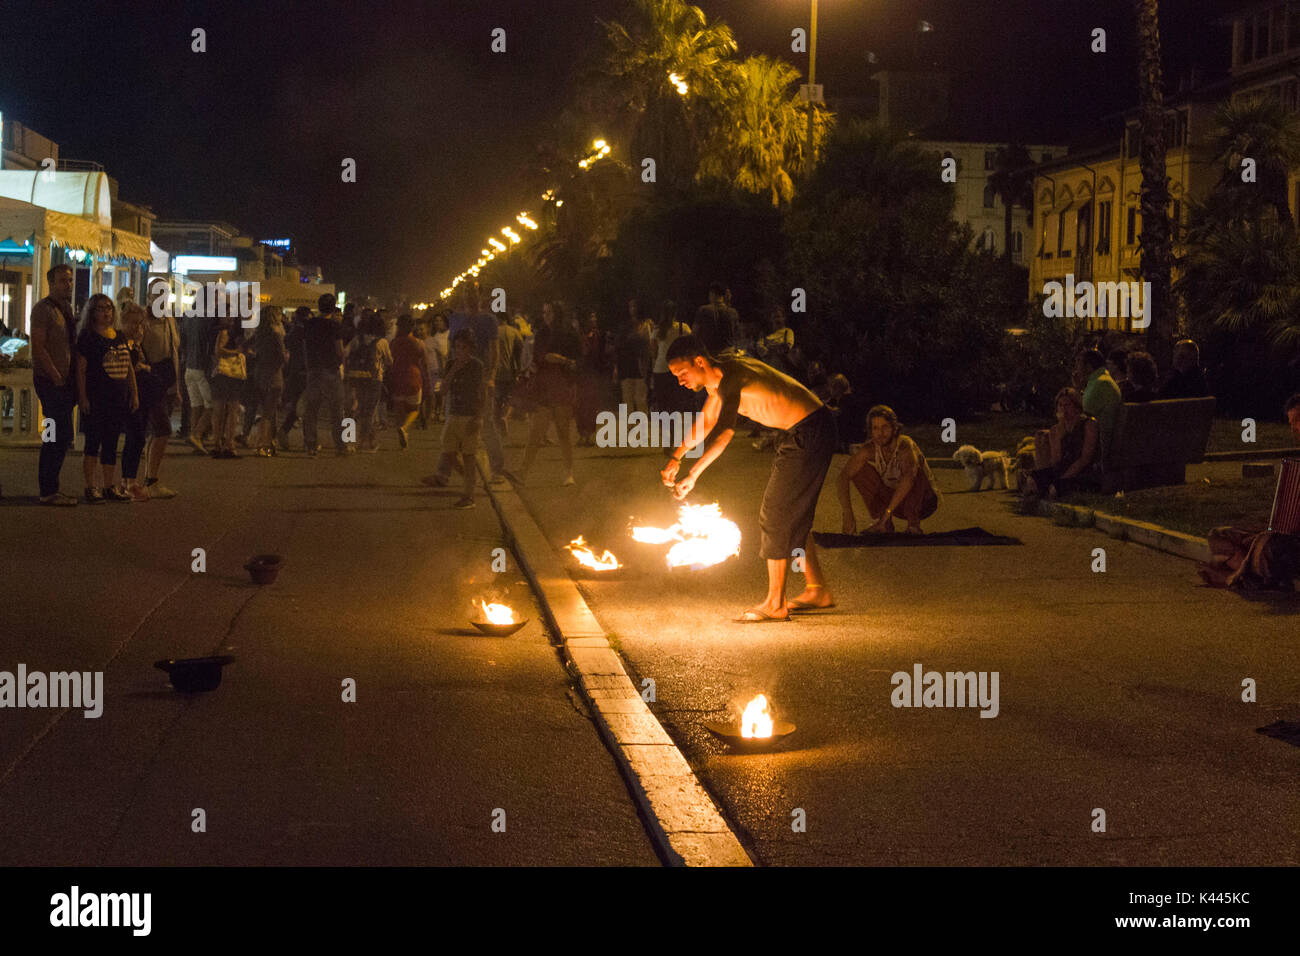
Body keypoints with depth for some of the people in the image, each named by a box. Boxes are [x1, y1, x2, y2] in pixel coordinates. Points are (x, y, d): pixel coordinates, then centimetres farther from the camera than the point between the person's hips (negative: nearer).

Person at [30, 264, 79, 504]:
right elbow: (38, 347, -17)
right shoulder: (43, 309, -10)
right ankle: (49, 491, -8)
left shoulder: (67, 309, 17)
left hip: (65, 381, 9)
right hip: (50, 380, -9)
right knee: (62, 435, -12)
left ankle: (50, 488, 18)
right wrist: (56, 376, -18)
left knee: (60, 436, 11)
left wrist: (72, 378, 13)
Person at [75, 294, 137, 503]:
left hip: (119, 398, 6)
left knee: (111, 444, 9)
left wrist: (134, 394, 14)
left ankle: (109, 487, 15)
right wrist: (83, 397, -15)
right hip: (95, 398, -6)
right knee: (93, 442, -4)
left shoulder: (120, 336, 14)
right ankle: (90, 487, 0)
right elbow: (81, 370, -8)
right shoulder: (86, 337, -4)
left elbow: (129, 368, 18)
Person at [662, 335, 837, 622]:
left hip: (811, 432, -10)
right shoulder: (719, 374, 8)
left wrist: (692, 475, -41)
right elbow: (705, 421, 25)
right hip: (800, 433, 10)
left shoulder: (730, 378, -23)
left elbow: (723, 431, -36)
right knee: (791, 516, 17)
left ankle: (775, 604, -1)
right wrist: (676, 458, 26)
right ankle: (818, 590, 26)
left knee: (777, 515, -6)